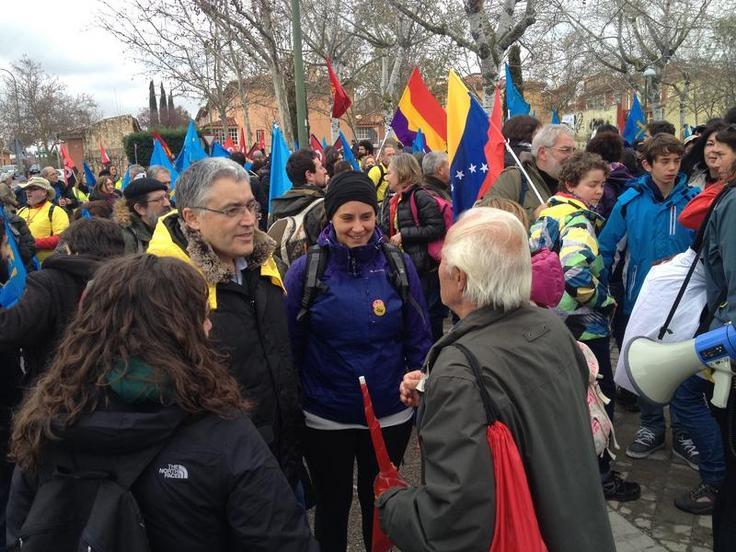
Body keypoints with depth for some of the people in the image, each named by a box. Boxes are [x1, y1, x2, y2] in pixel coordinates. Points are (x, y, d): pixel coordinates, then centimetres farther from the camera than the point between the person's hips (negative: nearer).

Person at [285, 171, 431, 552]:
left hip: (391, 415, 1)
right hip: (325, 417, -1)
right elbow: (290, 346, -4)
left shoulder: (398, 265, -6)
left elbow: (418, 339, 1)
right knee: (332, 505, 19)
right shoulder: (306, 270, -10)